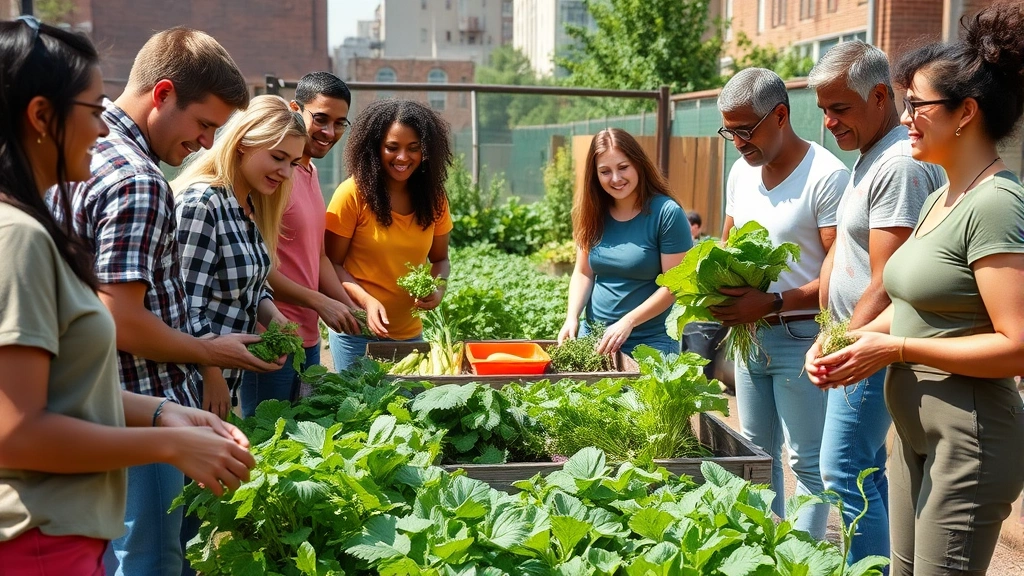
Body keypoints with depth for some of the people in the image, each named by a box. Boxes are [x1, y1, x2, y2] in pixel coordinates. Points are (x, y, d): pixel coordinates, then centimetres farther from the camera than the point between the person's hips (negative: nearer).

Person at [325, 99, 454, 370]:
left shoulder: (433, 197, 1)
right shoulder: (354, 193, -12)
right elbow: (331, 263, -8)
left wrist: (439, 287, -10)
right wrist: (366, 300, -23)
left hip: (410, 334, 4)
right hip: (358, 332, -4)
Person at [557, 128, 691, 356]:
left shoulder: (666, 213, -12)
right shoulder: (594, 213, 2)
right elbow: (583, 273, 6)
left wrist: (628, 322, -22)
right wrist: (572, 316, -11)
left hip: (649, 343, -4)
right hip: (594, 336, 5)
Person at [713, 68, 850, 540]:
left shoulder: (827, 176, -15)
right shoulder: (741, 172, 8)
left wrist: (772, 304, -28)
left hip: (800, 337, -8)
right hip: (748, 334, 8)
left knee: (807, 460, 1)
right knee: (757, 454, 17)